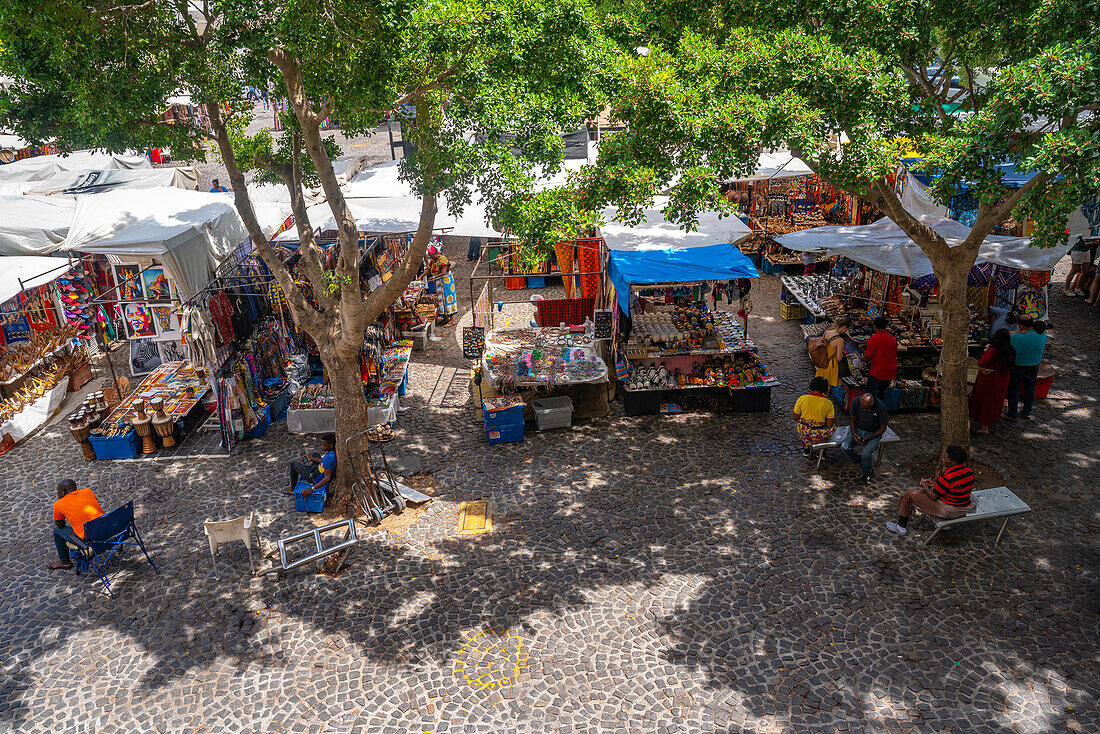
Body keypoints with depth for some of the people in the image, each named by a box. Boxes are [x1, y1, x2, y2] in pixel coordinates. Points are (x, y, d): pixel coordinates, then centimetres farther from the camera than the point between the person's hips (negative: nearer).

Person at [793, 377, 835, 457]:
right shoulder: (828, 403, -13)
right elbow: (829, 424, -10)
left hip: (804, 431, 1)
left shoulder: (802, 399, -12)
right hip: (820, 434, -1)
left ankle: (806, 449, 41)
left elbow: (796, 418, -3)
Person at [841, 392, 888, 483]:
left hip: (873, 433, -3)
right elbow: (853, 420, 1)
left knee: (865, 453, -26)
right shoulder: (856, 402, -15)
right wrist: (854, 434, -17)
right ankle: (863, 464, 6)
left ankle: (867, 474, 7)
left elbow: (883, 428, -11)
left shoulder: (881, 407, -24)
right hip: (858, 429, 3)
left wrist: (869, 438, -22)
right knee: (845, 446, -21)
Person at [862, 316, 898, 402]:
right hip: (891, 372, 6)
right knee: (882, 393, 20)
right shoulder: (893, 338, 5)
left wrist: (864, 355, 13)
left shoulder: (873, 339, -13)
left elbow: (867, 358, -11)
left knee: (870, 394, 5)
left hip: (878, 372, -6)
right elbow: (895, 355, 15)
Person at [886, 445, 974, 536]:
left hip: (947, 511, -8)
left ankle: (901, 527, 20)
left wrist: (924, 485, 2)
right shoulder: (969, 472, -4)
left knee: (909, 495, 7)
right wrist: (935, 484, 14)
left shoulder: (947, 476, -29)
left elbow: (933, 496, -17)